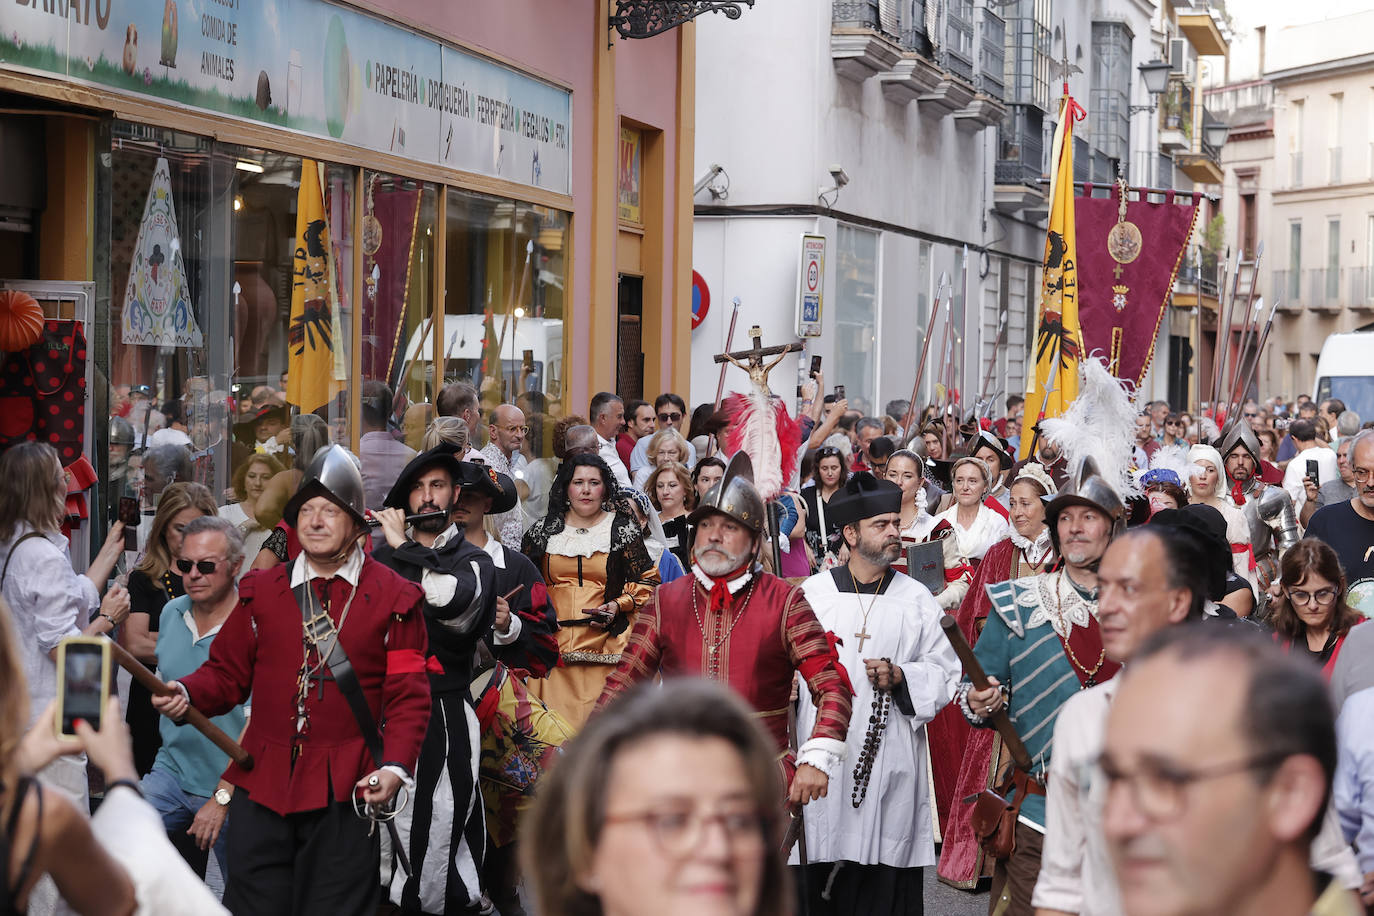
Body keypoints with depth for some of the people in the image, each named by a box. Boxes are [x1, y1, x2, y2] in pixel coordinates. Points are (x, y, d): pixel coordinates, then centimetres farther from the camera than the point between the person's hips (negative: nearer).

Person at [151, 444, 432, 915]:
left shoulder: (392, 598, 2)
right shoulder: (261, 591, 11)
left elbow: (408, 695, -1)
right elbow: (227, 673, 13)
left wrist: (396, 765, -14)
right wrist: (186, 693, -8)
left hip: (345, 789, -3)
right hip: (263, 784, 3)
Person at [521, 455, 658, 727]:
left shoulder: (623, 530, 8)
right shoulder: (543, 532, 13)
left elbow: (646, 581, 10)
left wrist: (619, 605, -6)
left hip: (606, 645, -2)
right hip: (554, 646, 2)